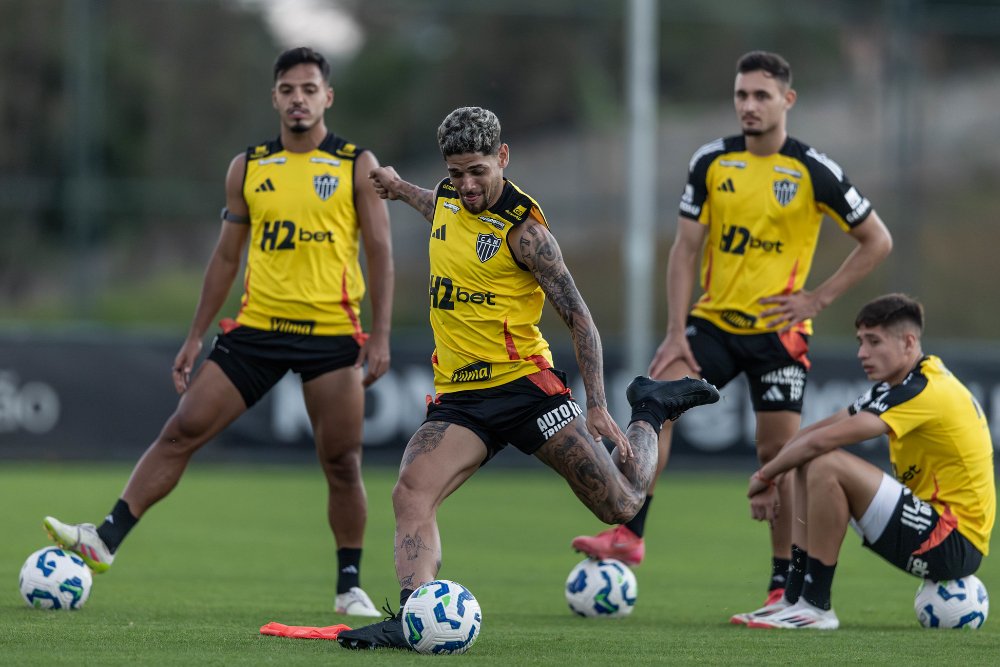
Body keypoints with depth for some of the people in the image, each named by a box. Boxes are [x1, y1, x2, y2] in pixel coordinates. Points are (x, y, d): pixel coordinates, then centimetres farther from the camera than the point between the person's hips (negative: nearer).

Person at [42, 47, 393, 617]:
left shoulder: (358, 166, 1)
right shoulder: (248, 168, 9)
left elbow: (381, 254, -1)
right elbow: (227, 256, 15)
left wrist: (381, 336, -9)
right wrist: (196, 336, 12)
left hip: (332, 333, -2)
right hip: (256, 329, 2)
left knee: (342, 462, -2)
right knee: (183, 430, -6)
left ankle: (350, 586, 11)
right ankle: (107, 539, -8)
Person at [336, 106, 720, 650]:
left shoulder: (524, 230, -13)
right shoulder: (447, 198, 6)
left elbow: (579, 318, -11)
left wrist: (597, 408, -16)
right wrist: (401, 191, 36)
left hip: (523, 384, -5)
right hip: (457, 396, 5)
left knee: (622, 505, 2)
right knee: (410, 494, -22)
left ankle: (650, 412, 30)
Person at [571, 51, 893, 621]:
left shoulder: (814, 172, -7)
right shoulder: (712, 162, 1)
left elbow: (878, 241, 0)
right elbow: (686, 247, 2)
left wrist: (819, 298, -7)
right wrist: (676, 333, -7)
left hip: (779, 331, -2)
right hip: (714, 320, 3)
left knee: (779, 453, -1)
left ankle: (784, 586, 8)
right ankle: (630, 536, -21)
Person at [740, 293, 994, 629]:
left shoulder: (923, 391, -18)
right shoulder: (903, 384, 12)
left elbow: (822, 440, -22)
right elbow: (817, 431, 14)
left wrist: (765, 475, -8)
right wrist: (773, 483, 0)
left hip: (954, 546, -10)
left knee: (827, 465, -22)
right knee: (809, 466, 11)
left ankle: (815, 606, -16)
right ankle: (794, 599, 6)